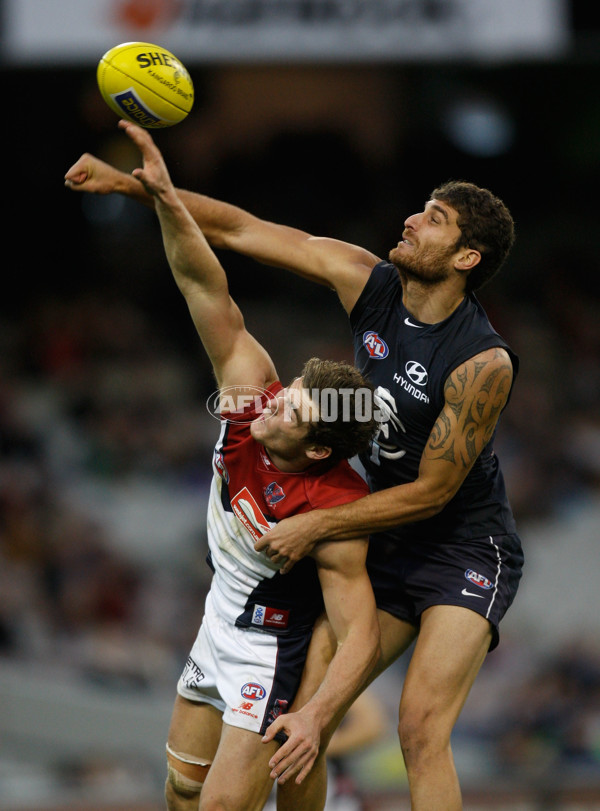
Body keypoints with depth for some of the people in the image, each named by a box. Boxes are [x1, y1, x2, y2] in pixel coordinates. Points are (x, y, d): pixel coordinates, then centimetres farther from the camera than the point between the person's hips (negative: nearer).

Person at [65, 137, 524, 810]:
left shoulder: (483, 363, -23)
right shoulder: (367, 281, -6)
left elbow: (430, 493, -19)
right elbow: (239, 230, -2)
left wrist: (315, 526, -19)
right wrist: (126, 184, -7)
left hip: (464, 550, -6)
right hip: (384, 546, 6)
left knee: (421, 726, -24)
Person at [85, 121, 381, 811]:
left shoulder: (334, 510, -32)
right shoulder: (251, 392, -18)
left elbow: (358, 635, -31)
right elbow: (208, 292, -21)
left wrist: (315, 716, -45)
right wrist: (165, 198, -32)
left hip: (272, 645, -7)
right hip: (220, 616, 7)